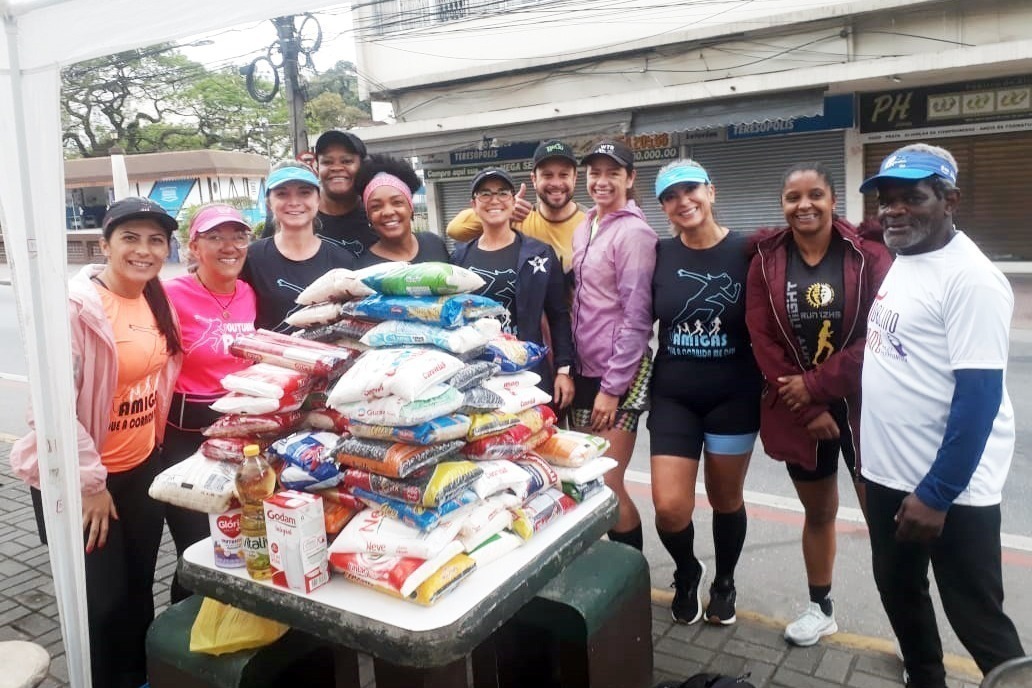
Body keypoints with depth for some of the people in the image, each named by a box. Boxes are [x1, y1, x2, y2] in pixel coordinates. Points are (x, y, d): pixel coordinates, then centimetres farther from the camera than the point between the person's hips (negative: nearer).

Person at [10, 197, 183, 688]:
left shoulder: (157, 300, 2)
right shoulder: (77, 306, -21)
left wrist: (153, 443, 12)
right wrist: (90, 482, -17)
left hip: (142, 467, 7)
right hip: (80, 480, -6)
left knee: (139, 591, 19)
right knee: (103, 601, 6)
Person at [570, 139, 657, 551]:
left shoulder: (634, 232, -12)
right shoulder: (583, 229, 11)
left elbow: (637, 316, -16)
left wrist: (611, 387, -16)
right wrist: (570, 369, 12)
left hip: (619, 376, -8)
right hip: (585, 371, 8)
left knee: (607, 486, -4)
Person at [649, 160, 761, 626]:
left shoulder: (746, 252, -7)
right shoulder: (658, 256, -1)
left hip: (734, 396, -1)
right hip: (672, 397, 1)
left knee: (725, 498, 13)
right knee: (669, 507, -4)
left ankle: (724, 582, 40)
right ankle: (686, 572, 29)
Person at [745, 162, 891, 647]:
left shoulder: (867, 256, -8)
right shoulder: (766, 260, -1)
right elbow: (762, 339, -5)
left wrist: (816, 384, -16)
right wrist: (808, 407, -9)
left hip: (862, 406, -2)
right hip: (798, 409, 3)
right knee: (818, 511, 17)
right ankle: (820, 608, 35)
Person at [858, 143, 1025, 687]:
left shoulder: (970, 279, -19)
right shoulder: (901, 261, 7)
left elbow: (979, 396, -22)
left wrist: (937, 493, -22)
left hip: (949, 488, -8)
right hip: (888, 475, 9)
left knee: (976, 618, 7)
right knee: (899, 591, 22)